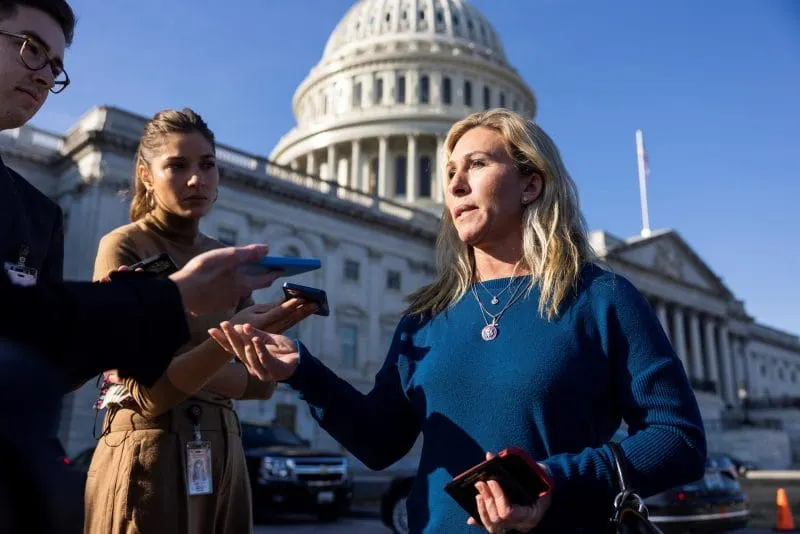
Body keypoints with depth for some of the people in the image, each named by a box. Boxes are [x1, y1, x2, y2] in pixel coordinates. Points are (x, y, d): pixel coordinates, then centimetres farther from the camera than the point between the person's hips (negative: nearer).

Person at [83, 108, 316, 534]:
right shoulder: (124, 247, -8)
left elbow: (262, 382, 3)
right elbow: (150, 392, -16)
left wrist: (191, 371, -14)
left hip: (222, 455, 6)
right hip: (147, 457, -5)